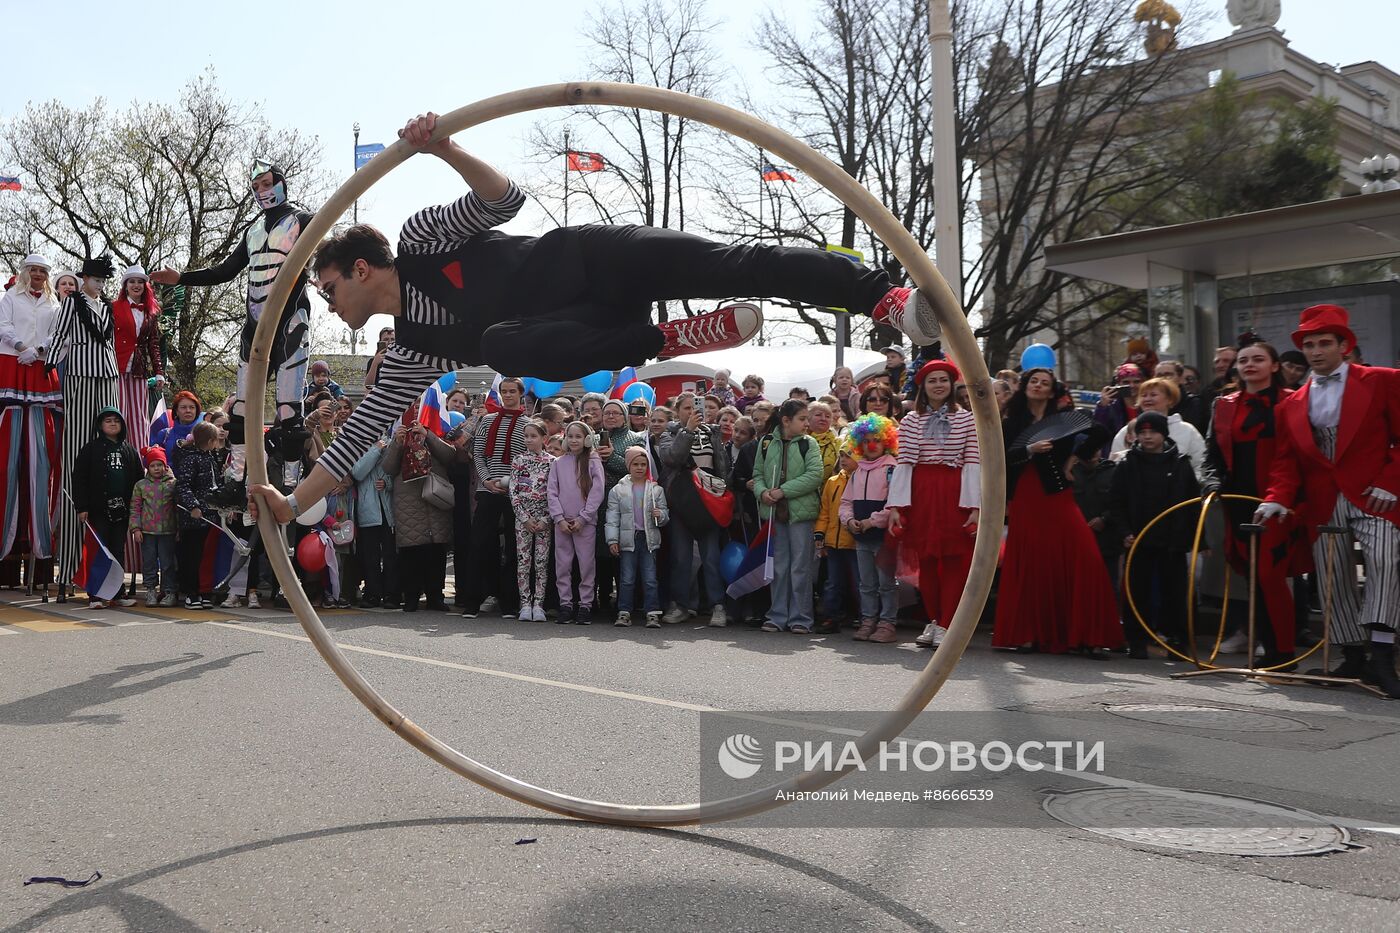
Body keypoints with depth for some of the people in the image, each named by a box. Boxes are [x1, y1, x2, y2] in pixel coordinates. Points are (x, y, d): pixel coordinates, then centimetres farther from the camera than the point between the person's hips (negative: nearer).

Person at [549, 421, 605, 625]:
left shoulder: (593, 463, 1)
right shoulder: (558, 463, 9)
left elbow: (597, 493, -4)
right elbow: (552, 492, 4)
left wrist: (582, 518, -9)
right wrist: (559, 518, -7)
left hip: (585, 522, -2)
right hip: (562, 522, 2)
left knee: (586, 564, -2)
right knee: (562, 564, 3)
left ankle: (585, 604, 5)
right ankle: (565, 604, 10)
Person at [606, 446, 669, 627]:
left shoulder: (656, 490, 7)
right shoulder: (618, 490, 4)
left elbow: (665, 515, 10)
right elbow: (613, 517, 3)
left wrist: (660, 515, -14)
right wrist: (612, 540, -5)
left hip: (649, 539, 0)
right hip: (628, 540, 0)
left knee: (650, 578, 0)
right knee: (626, 579, 2)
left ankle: (653, 614, 2)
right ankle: (624, 613, 8)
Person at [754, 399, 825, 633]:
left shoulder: (808, 443, -1)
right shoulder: (766, 442, 7)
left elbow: (814, 475, -12)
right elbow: (758, 474, 11)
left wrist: (783, 491, -16)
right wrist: (762, 491, -10)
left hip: (801, 511, -2)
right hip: (774, 511, 3)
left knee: (800, 566, 1)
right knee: (778, 566, 9)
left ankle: (800, 618, 9)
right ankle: (778, 616, 17)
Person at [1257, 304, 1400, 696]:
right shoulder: (1291, 404, 15)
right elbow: (1287, 461, 12)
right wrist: (1277, 499, -4)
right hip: (1322, 506, 4)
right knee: (1336, 582, 5)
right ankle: (1355, 657, 15)